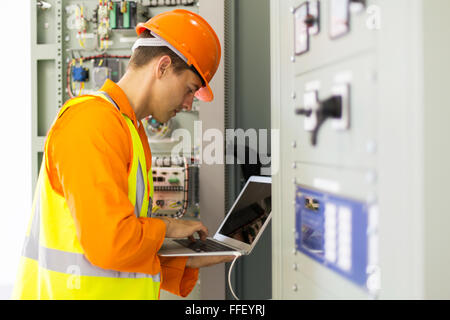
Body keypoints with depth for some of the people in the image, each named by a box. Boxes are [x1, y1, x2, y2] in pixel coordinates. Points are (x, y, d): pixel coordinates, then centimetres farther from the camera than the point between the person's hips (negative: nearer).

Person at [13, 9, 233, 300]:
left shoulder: (132, 131, 15)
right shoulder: (93, 123, -15)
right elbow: (110, 244, -23)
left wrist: (189, 261, 9)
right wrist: (166, 227, -8)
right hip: (77, 291, -9)